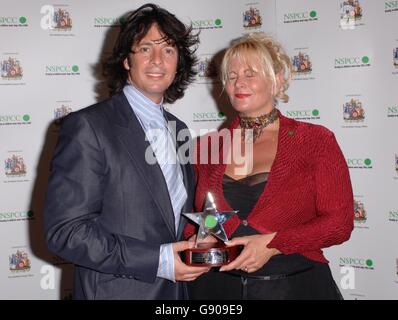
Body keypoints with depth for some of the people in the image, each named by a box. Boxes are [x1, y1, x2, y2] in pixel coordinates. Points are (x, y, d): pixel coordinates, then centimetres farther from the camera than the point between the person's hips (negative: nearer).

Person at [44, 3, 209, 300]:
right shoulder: (87, 126, -14)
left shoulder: (178, 129, 8)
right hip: (116, 290, -6)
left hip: (176, 287, 6)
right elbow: (64, 231, -19)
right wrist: (157, 260, -22)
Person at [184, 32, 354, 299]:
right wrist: (196, 240, -11)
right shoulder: (208, 146, 3)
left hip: (296, 285, -2)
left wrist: (272, 243, -19)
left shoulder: (315, 140, -5)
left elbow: (340, 222, -8)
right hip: (217, 286, 3)